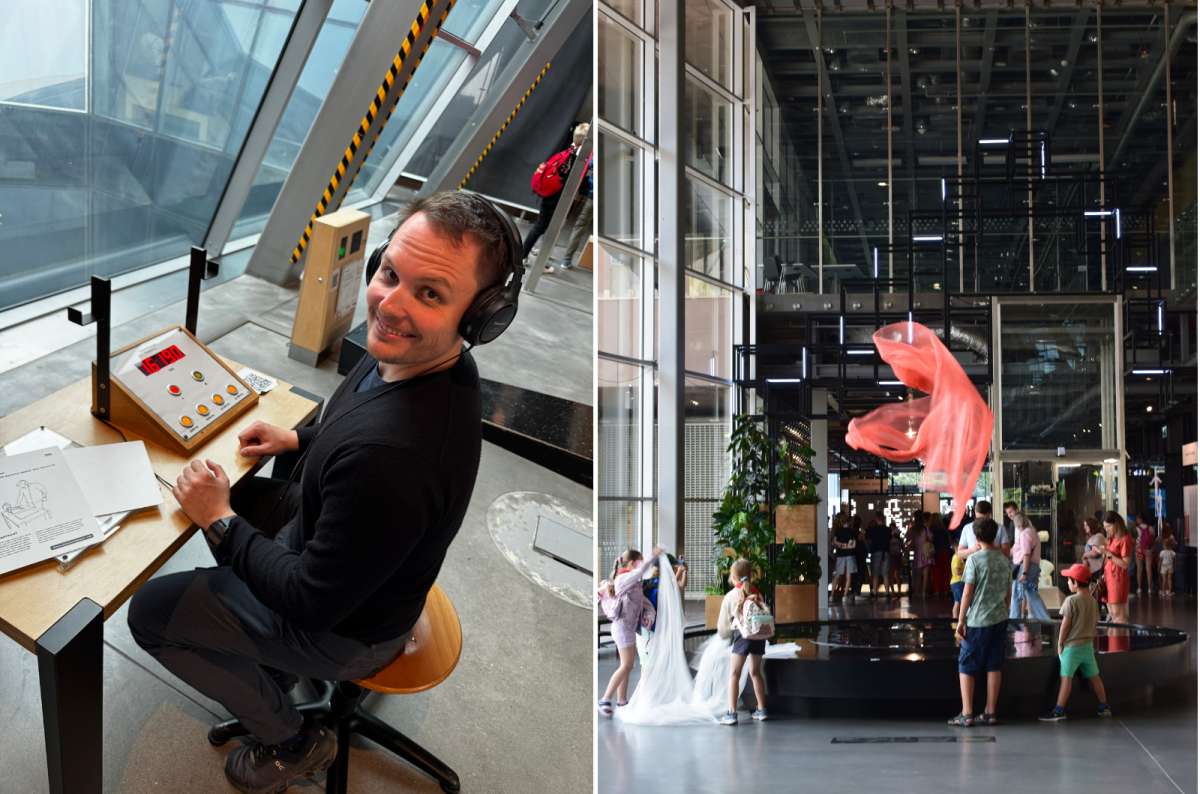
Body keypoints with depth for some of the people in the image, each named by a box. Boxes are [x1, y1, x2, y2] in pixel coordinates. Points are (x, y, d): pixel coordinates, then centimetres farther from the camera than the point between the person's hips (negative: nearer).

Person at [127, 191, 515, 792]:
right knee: (237, 491, 26)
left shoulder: (391, 458, -45)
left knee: (151, 611, 4)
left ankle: (291, 743, 20)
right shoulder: (418, 354, -16)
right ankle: (273, 667, 39)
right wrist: (299, 439, 3)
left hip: (348, 625, -8)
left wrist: (219, 520, -18)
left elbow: (312, 604, -30)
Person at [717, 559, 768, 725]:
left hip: (742, 634, -5)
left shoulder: (731, 596, 3)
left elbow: (723, 623, 11)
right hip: (759, 633, 5)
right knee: (756, 672, 19)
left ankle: (732, 713, -8)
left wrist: (724, 634, 30)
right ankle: (761, 710, 25)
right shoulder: (756, 593, 12)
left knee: (734, 674, -1)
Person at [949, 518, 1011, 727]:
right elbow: (1008, 592, 11)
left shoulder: (974, 559, -12)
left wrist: (960, 621, -7)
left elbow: (967, 593, -13)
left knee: (966, 667, 3)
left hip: (977, 621, -5)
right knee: (994, 667, 10)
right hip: (1000, 619, 5)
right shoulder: (1004, 560, 5)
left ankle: (966, 714, 0)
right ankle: (990, 713, 12)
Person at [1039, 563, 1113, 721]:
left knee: (1066, 677, -7)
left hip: (1071, 646, -7)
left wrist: (1060, 644, -5)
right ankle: (1104, 707, 23)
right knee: (1094, 676, 16)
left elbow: (1065, 625, -14)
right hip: (1088, 645, 7)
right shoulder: (1093, 601, 5)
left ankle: (1059, 710, -10)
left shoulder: (1071, 600, -15)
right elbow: (1095, 622, 11)